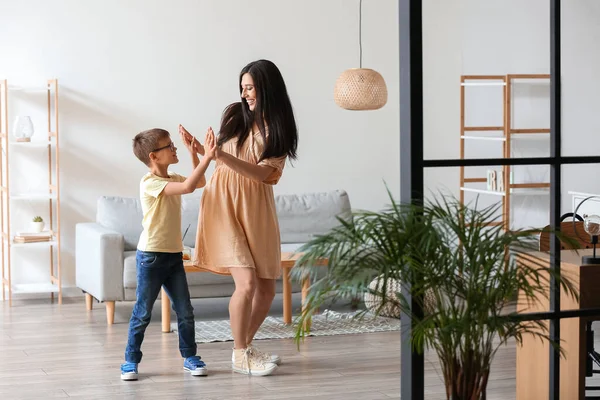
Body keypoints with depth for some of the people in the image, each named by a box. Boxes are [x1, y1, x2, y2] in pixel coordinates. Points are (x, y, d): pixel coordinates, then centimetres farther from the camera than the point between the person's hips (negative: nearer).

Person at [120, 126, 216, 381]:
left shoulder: (173, 179, 10)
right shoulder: (150, 183, -18)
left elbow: (200, 182, 27)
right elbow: (188, 187, -30)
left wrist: (194, 153, 14)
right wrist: (207, 157, -29)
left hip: (174, 255, 7)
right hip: (151, 256, -7)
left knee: (185, 311, 7)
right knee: (143, 312, 1)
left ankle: (189, 357, 18)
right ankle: (131, 360, 11)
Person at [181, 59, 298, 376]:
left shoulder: (278, 130, 0)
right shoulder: (235, 115, 2)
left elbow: (262, 174, -13)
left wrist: (223, 156, -24)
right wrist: (198, 146, -3)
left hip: (256, 209, 2)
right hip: (224, 204, -2)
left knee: (267, 288, 7)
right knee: (247, 283, -14)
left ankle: (246, 346, 29)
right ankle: (240, 356, 1)